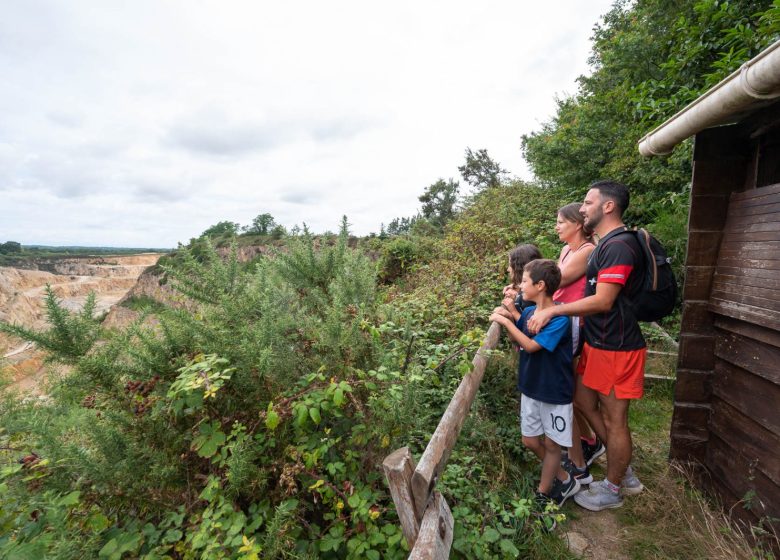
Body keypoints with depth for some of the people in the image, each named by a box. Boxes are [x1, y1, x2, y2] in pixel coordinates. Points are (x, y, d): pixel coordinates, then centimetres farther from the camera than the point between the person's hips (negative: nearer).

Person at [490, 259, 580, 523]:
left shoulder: (559, 319, -23)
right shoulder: (528, 312, -2)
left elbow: (531, 346, -28)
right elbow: (518, 342, 9)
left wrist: (506, 322, -23)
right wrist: (508, 318, -4)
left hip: (554, 392, -7)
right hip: (530, 388, 7)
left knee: (551, 444, 11)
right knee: (530, 440, 15)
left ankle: (543, 493, 31)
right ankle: (564, 481, 37)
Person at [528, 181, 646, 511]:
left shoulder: (619, 245, -20)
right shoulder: (607, 243, 12)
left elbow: (602, 302, -25)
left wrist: (552, 311, -21)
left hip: (615, 348, -10)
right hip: (599, 342, 10)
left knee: (614, 419, 6)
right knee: (584, 401, 19)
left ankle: (611, 490, 28)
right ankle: (624, 474, 37)